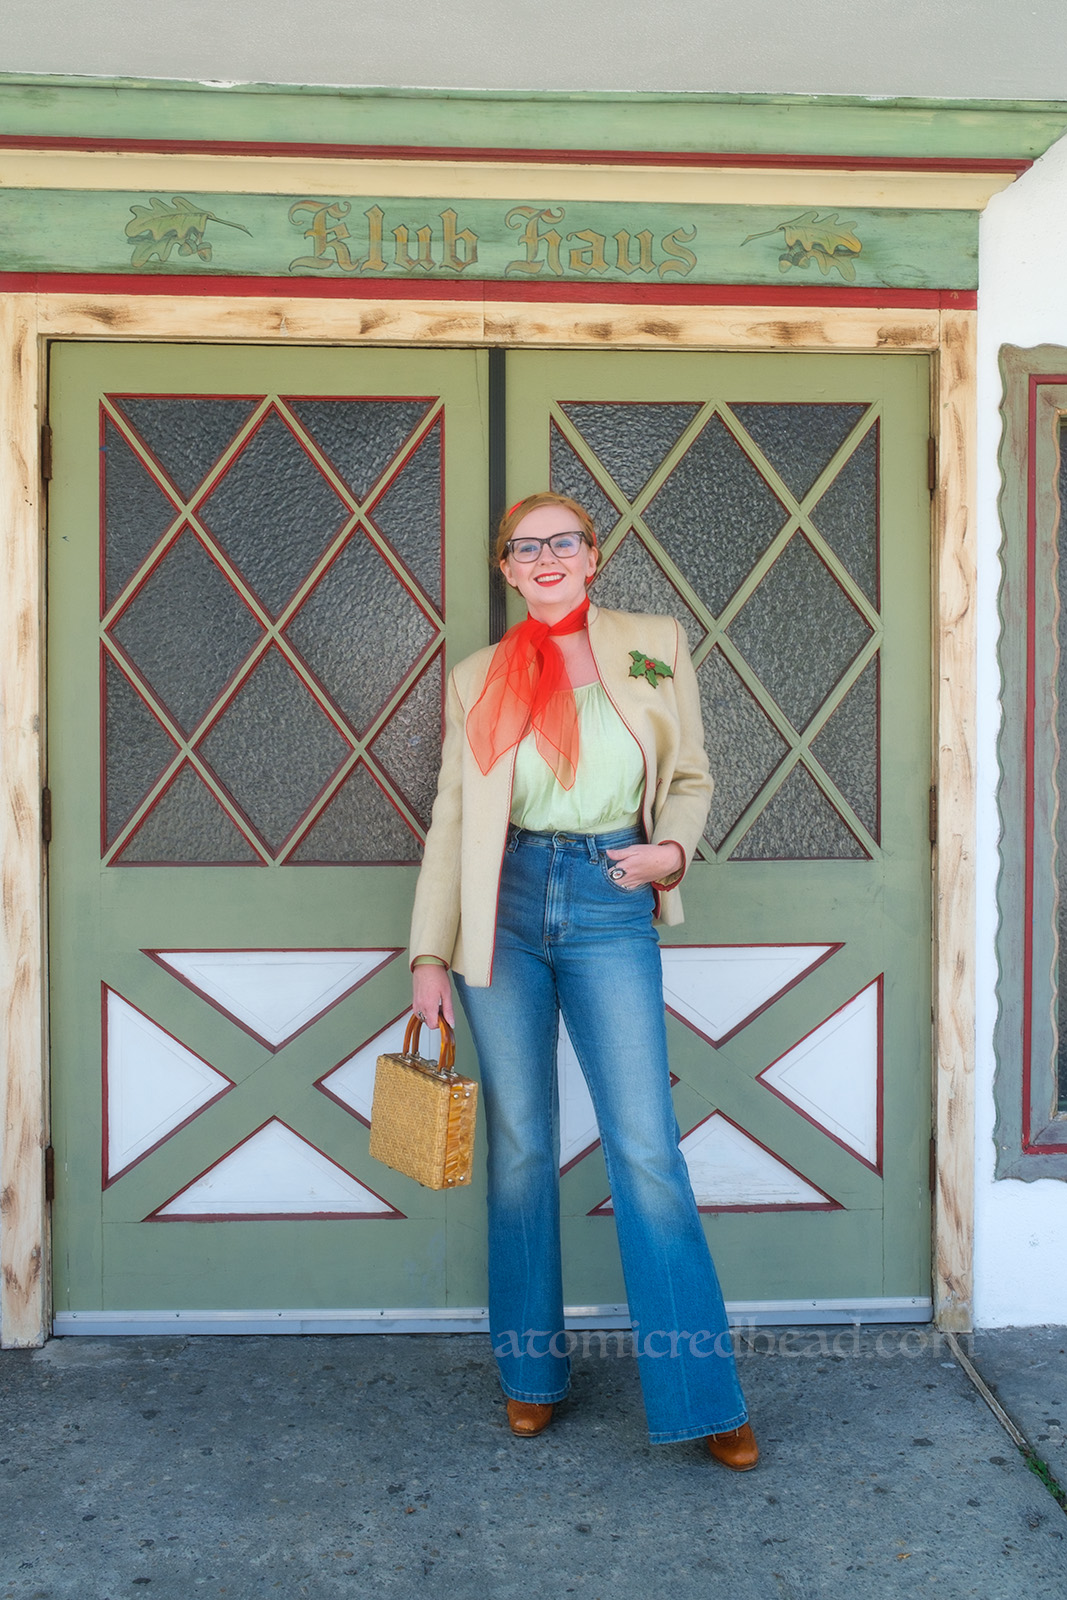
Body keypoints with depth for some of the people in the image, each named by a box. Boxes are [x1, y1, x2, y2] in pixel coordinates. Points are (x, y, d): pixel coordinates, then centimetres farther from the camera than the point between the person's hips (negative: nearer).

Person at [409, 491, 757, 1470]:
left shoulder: (657, 647, 7)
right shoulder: (477, 680, 8)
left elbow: (691, 777, 13)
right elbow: (451, 821, 8)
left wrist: (673, 848, -8)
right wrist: (431, 955, 3)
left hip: (611, 908, -1)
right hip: (507, 909, 1)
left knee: (646, 1149, -3)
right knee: (521, 1145, 9)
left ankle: (704, 1397, 10)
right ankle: (533, 1372, 26)